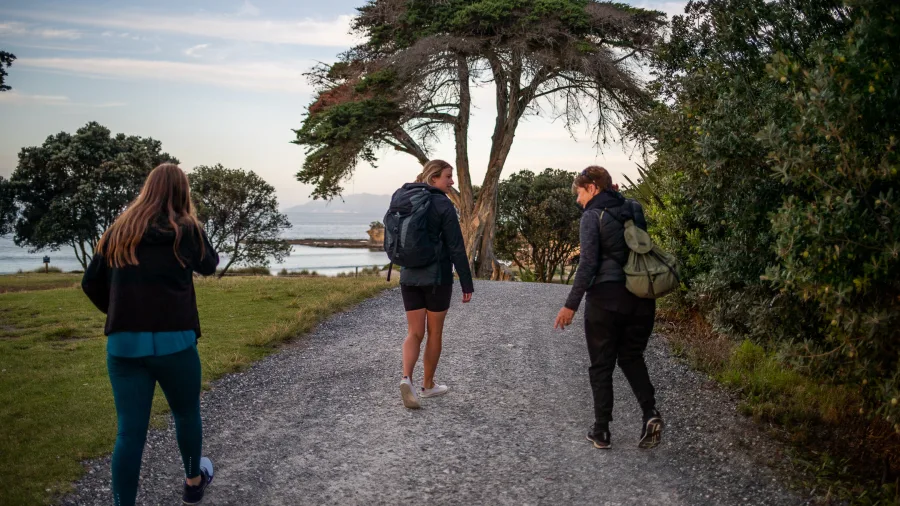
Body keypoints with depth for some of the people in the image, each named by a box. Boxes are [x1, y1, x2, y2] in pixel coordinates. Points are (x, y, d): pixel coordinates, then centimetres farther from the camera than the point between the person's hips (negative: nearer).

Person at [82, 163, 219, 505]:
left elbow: (91, 284, 9)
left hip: (122, 344, 3)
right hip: (174, 342, -2)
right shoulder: (186, 230, -3)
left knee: (130, 431, 5)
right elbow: (209, 265, 14)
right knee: (187, 413, 21)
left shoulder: (118, 231, 7)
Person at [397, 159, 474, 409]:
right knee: (435, 332, 11)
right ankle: (428, 384, 23)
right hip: (437, 277, -5)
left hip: (409, 276, 5)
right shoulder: (443, 205, -12)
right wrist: (467, 284, -8)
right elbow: (457, 248, -13)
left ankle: (406, 379, -15)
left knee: (414, 333, 7)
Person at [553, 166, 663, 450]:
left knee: (601, 365, 7)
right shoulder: (633, 210, 9)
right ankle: (650, 414, 0)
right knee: (631, 357, 19)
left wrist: (571, 304, -13)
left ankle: (601, 431, 12)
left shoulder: (593, 216, -9)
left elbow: (588, 263, -15)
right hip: (641, 298, 6)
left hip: (606, 298, -5)